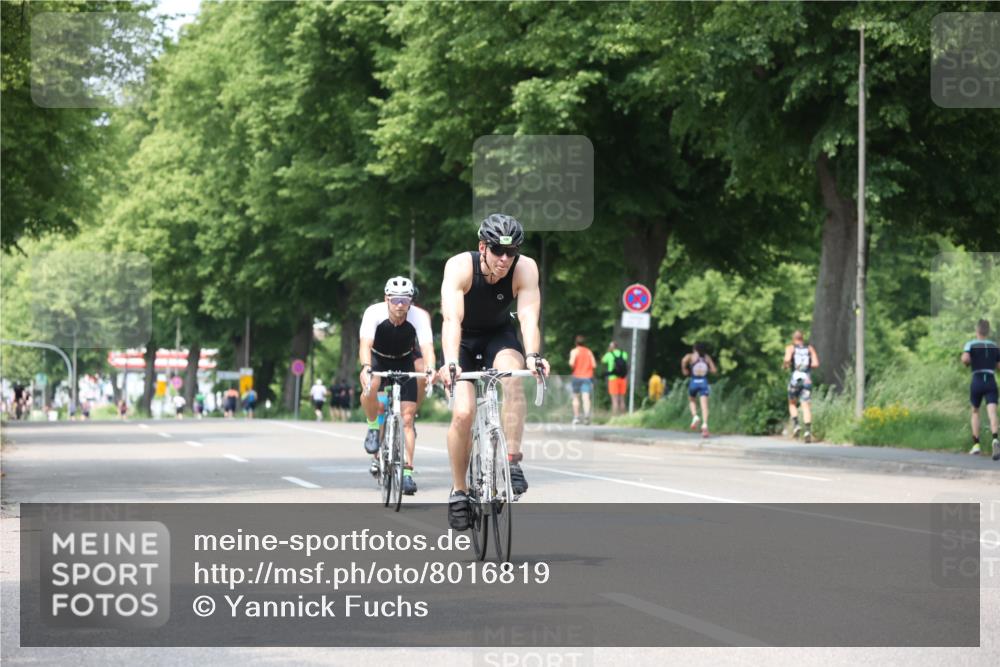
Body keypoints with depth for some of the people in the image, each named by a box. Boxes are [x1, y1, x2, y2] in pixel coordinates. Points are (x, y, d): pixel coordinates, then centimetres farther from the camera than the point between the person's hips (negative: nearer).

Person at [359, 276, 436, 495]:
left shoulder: (419, 317, -27)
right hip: (378, 360, -1)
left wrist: (430, 369, -57)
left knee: (407, 418, -9)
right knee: (370, 387, -35)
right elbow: (365, 344, -38)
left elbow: (427, 347, -37)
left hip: (404, 363, 1)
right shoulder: (374, 313, -28)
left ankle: (407, 472, -4)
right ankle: (373, 428, -9)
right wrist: (366, 368, -58)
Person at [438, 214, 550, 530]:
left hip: (499, 335, 1)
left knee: (512, 371, -34)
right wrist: (450, 362, -55)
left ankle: (512, 462, -28)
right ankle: (459, 491, 2)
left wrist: (533, 356, -53)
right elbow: (452, 319, -39)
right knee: (463, 413, -18)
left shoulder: (525, 268, -25)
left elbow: (529, 316, -35)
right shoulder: (460, 266, -30)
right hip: (464, 340, -1)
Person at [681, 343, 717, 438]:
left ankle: (695, 416, -2)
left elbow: (684, 361, -19)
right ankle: (705, 424, -26)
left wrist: (684, 371, -3)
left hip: (693, 381, -1)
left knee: (691, 400, 24)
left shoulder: (690, 356, 4)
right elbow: (714, 370, 9)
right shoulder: (707, 357, 11)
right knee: (704, 405, -7)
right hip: (704, 382, 1)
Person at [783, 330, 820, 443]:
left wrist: (785, 365, 8)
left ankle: (796, 425, 0)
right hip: (807, 379, 1)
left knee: (792, 404, 20)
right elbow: (816, 364, 2)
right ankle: (808, 430, -23)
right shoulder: (810, 349, 12)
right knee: (806, 406, -5)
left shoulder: (790, 348, 6)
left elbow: (787, 359, -13)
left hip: (795, 379, -1)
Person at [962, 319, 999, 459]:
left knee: (975, 412, 20)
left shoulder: (971, 344, 1)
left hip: (977, 381, -1)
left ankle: (976, 445, 15)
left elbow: (965, 358, -17)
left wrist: (967, 363, 6)